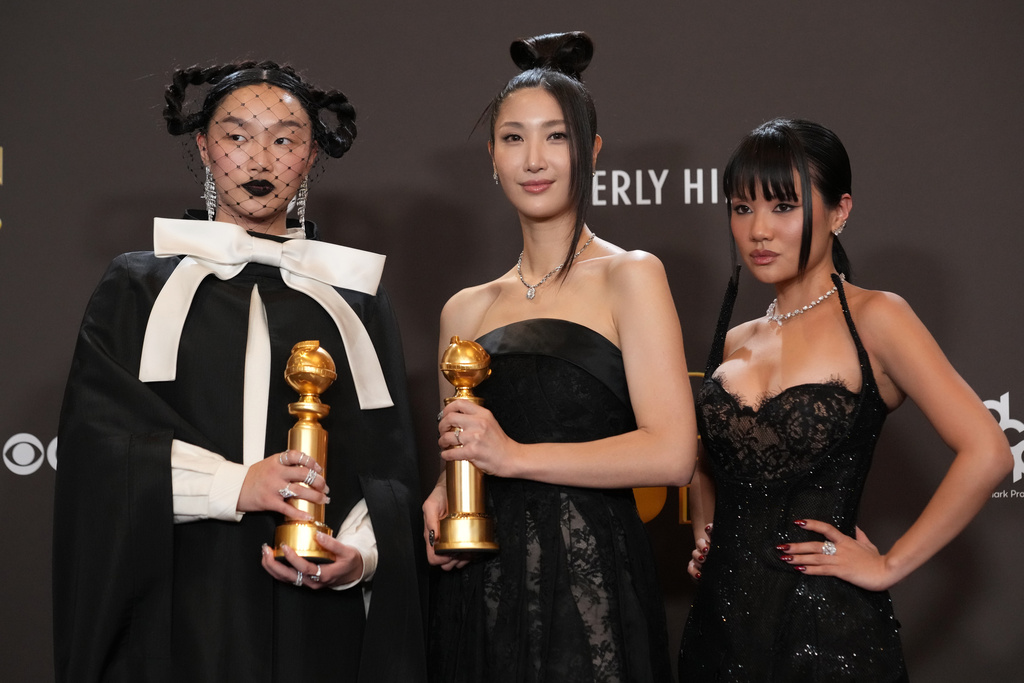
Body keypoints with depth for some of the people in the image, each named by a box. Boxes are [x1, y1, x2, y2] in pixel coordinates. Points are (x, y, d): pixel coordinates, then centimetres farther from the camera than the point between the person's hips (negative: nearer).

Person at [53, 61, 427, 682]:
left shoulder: (357, 300, 11)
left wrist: (362, 553, -13)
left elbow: (390, 468, 6)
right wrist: (231, 485, -16)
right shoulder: (139, 287, 7)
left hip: (314, 610, 1)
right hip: (179, 609, -1)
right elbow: (97, 438, -4)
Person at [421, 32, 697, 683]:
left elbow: (672, 453, -11)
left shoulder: (629, 276, -1)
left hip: (588, 585, -4)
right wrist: (441, 499, 3)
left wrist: (515, 455, -12)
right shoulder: (466, 310, 14)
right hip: (481, 595, 5)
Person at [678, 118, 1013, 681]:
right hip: (721, 615, 6)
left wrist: (888, 565, -13)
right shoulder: (735, 342, 9)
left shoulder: (874, 319, -7)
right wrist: (705, 534, 9)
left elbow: (986, 454, -17)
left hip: (827, 628, -5)